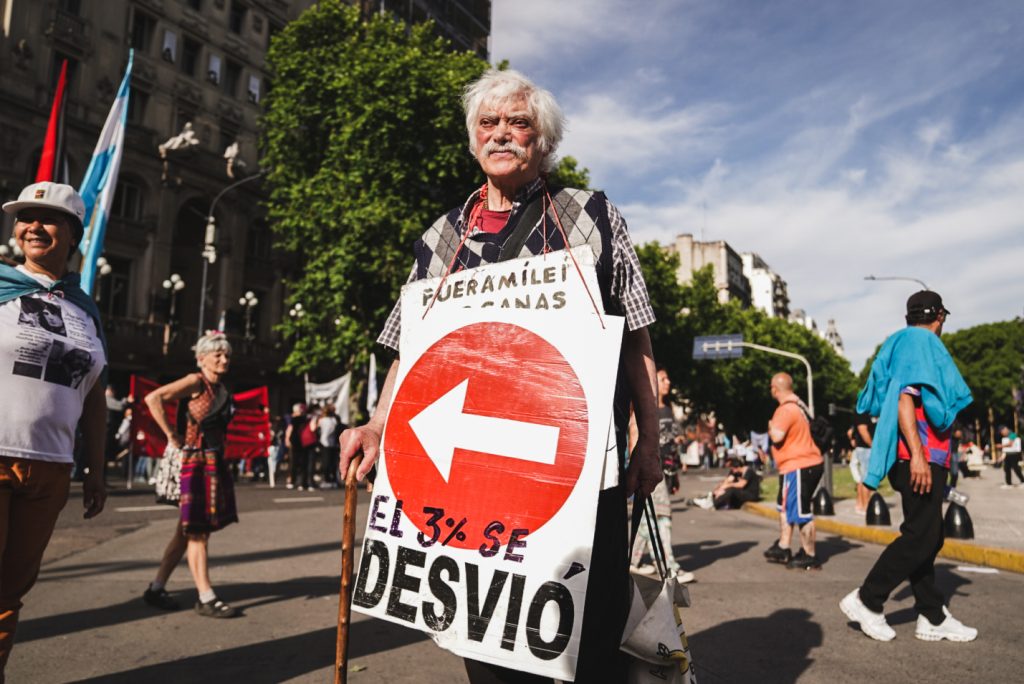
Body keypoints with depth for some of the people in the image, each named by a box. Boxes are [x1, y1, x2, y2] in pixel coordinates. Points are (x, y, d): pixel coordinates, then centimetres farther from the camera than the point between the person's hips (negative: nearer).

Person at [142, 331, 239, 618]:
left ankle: (157, 588, 23)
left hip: (216, 462, 8)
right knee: (197, 532, -2)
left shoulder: (221, 389, 13)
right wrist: (172, 436, -15)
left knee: (189, 530, 13)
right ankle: (206, 599, 3)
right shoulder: (195, 382, -10)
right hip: (196, 463, -8)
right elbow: (153, 398, -21)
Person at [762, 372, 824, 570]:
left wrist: (770, 426, -9)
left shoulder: (787, 409, -19)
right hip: (807, 463, 11)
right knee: (785, 507, 19)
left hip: (799, 467, -11)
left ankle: (809, 557, 4)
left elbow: (777, 436, -27)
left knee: (801, 512, -4)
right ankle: (783, 548, 26)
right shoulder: (797, 405, 14)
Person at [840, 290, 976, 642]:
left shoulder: (905, 343, 20)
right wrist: (918, 454, -26)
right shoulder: (920, 341, -8)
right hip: (920, 457, -10)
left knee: (927, 537, 12)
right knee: (921, 536, -8)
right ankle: (866, 600, -2)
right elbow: (904, 399, -20)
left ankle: (932, 617, 18)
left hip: (922, 456, 10)